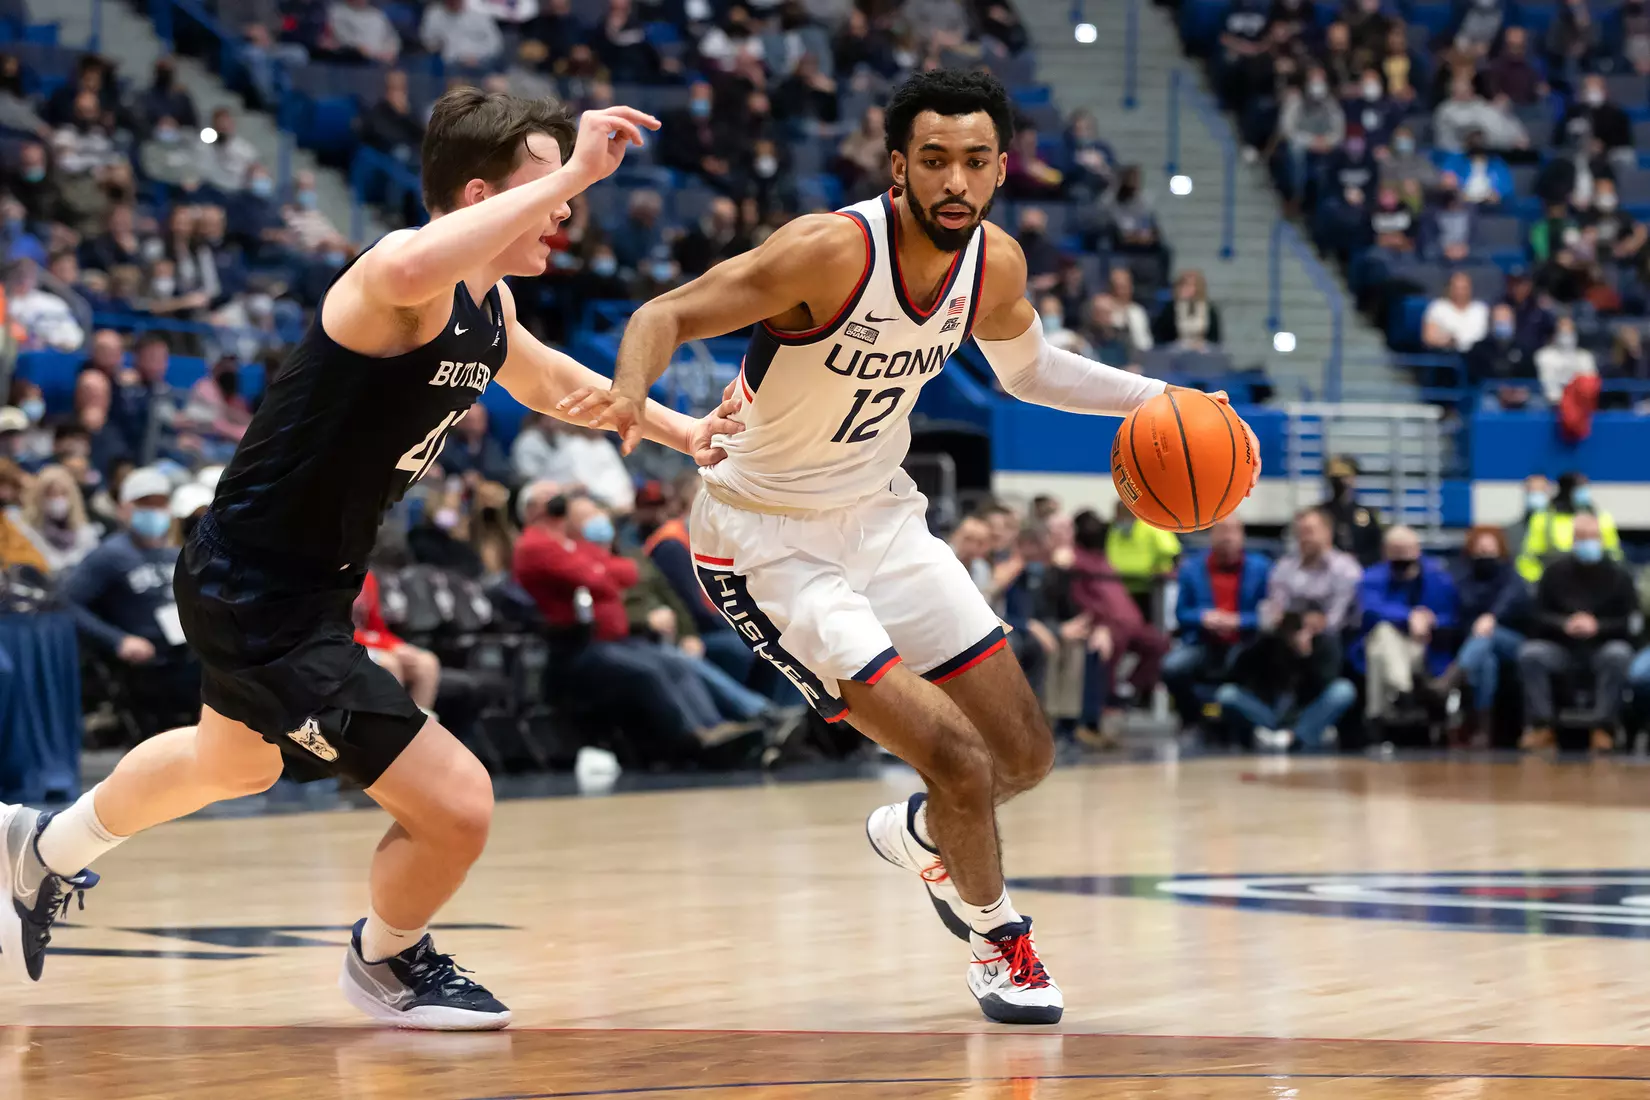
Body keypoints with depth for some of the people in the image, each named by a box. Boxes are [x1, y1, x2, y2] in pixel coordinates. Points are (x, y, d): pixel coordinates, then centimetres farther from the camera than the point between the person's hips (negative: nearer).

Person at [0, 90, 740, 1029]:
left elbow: (547, 379, 27)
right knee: (456, 805, -12)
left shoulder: (490, 303, 3)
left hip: (307, 586, 11)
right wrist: (568, 175, -50)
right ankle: (388, 963, 20)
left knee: (233, 763, 36)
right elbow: (408, 270, -55)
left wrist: (680, 431, 24)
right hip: (255, 595, -11)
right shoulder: (411, 284, -27)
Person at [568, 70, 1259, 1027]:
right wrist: (631, 388, -46)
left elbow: (1026, 366, 16)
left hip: (882, 517, 7)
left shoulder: (996, 265, -6)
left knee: (1026, 755, 12)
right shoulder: (832, 250, -28)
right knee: (959, 760, -15)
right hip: (769, 542, -7)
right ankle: (1000, 939, 14)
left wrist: (1147, 397, 4)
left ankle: (919, 838, 46)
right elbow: (668, 313, -25)